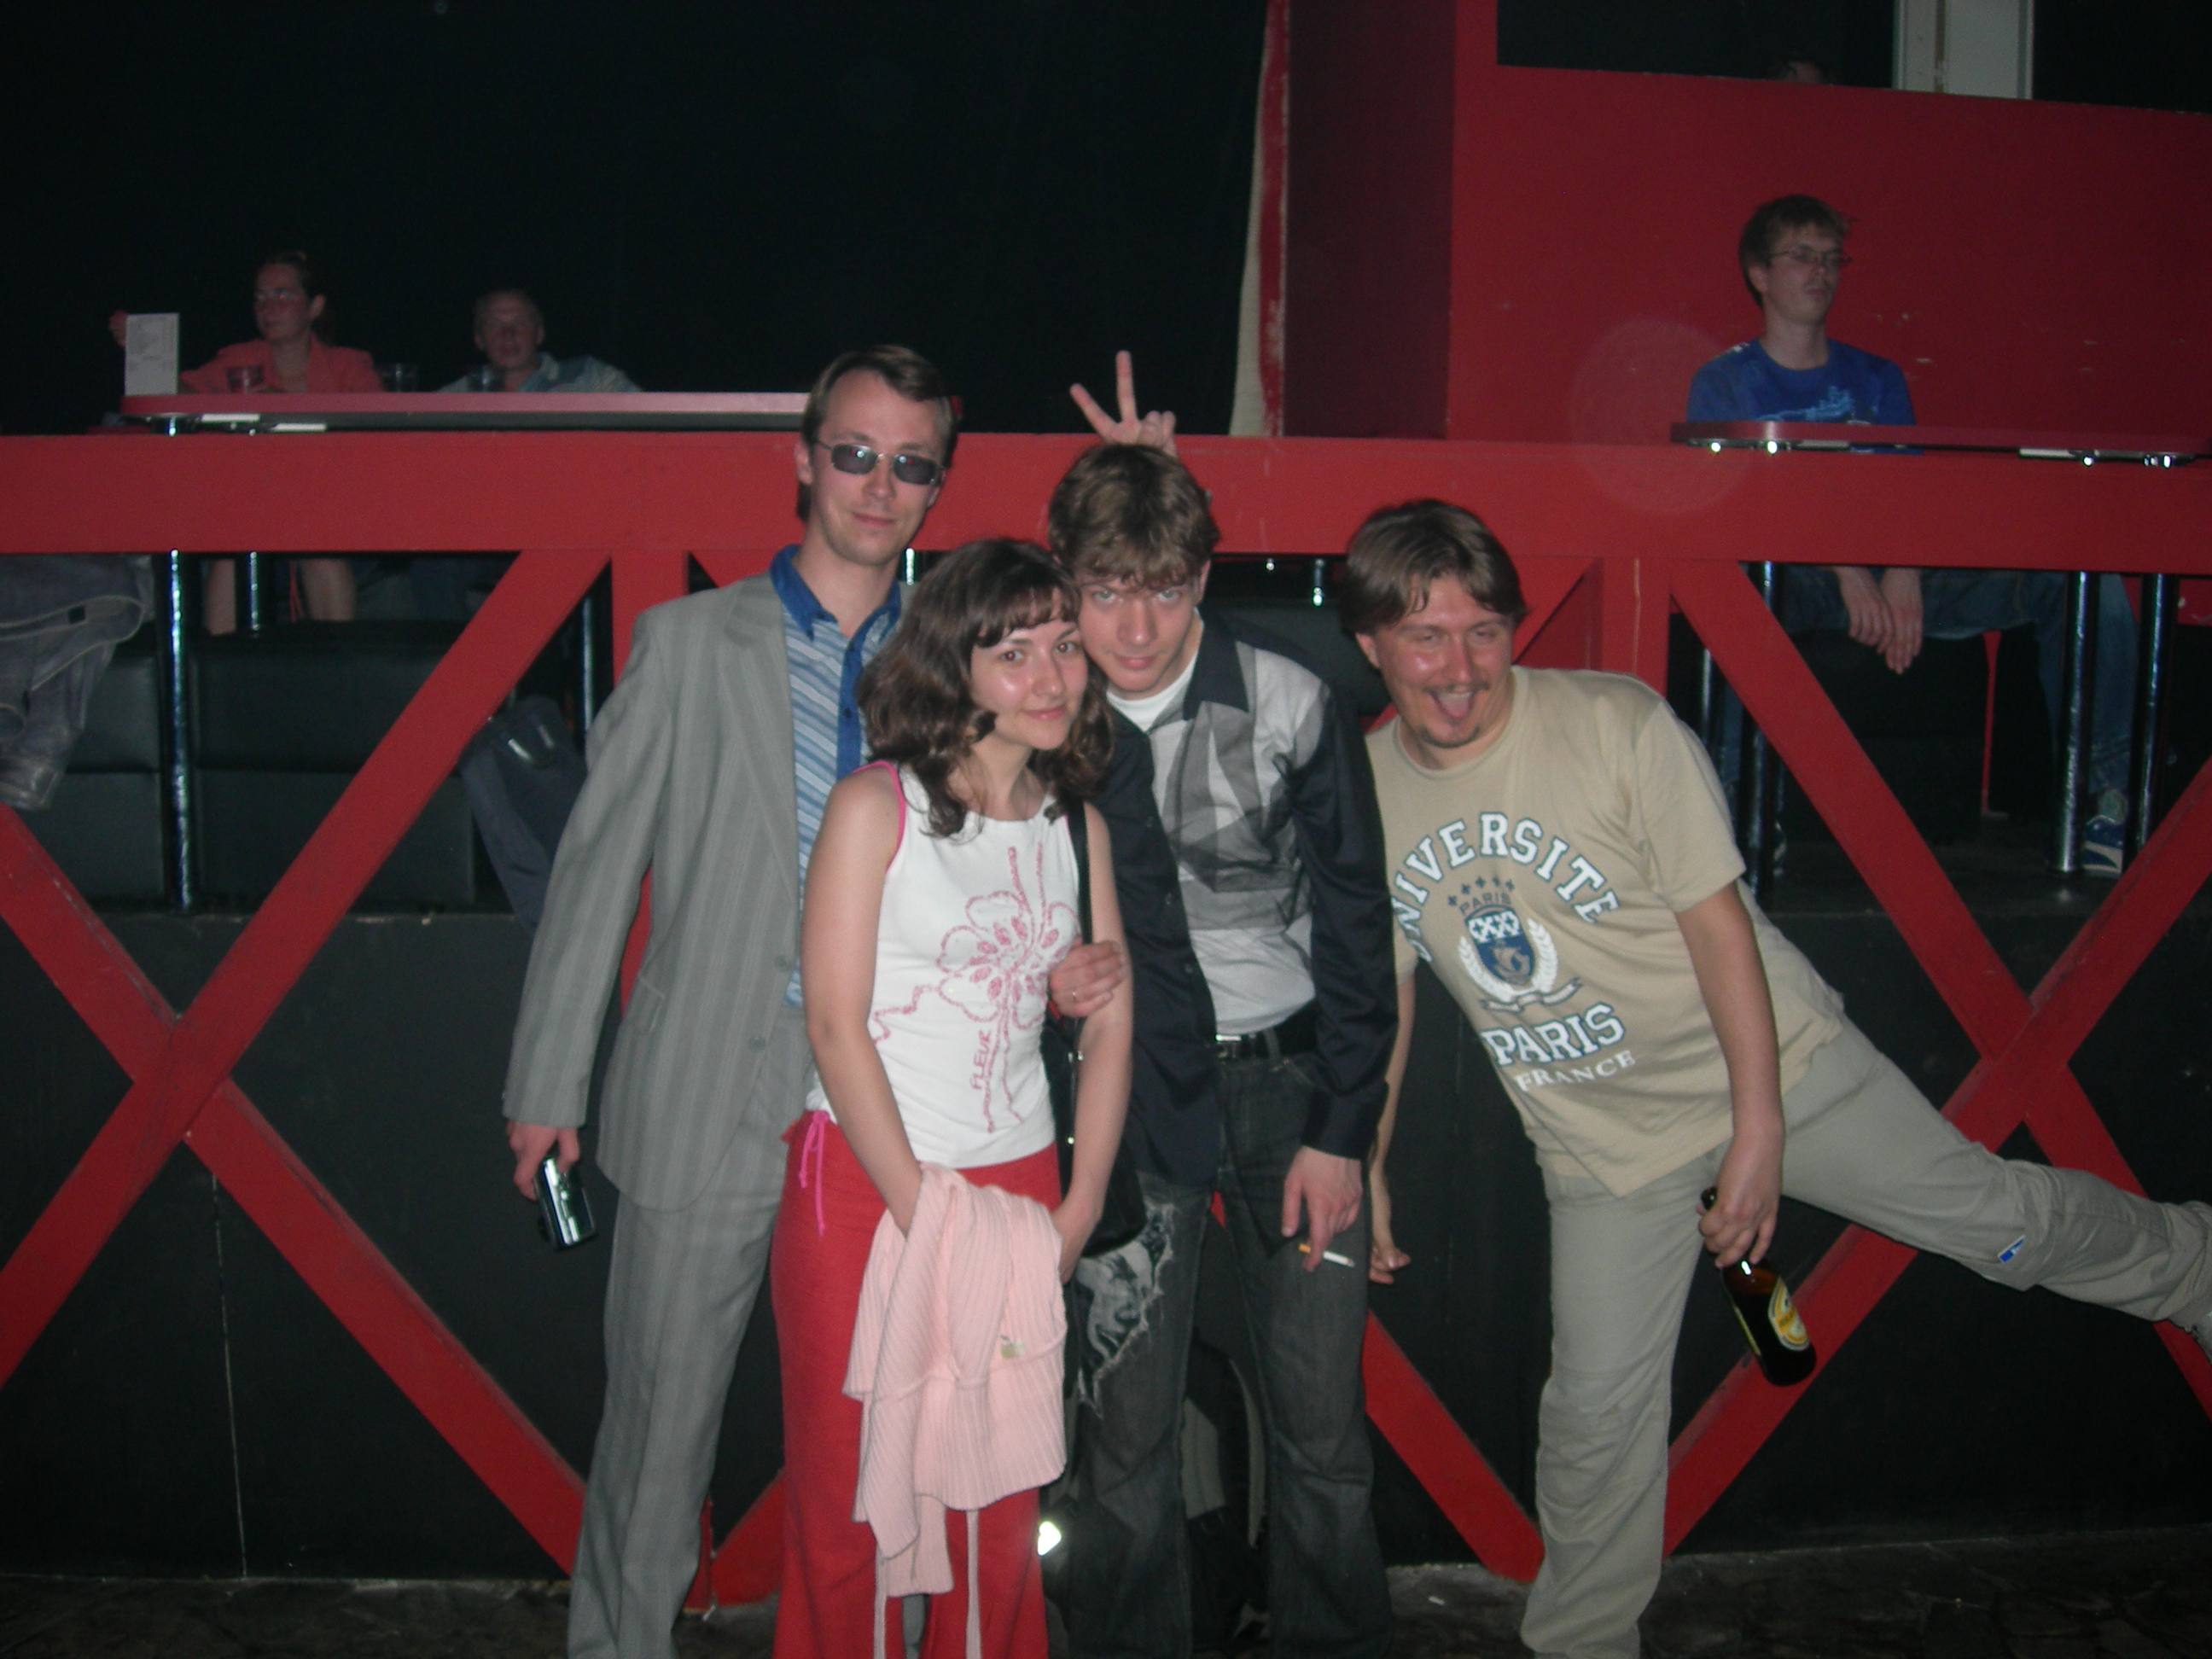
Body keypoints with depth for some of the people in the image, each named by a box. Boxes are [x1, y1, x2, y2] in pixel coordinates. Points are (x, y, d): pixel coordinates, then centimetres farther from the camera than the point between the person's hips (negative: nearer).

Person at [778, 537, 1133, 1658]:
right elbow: (835, 1025, -11)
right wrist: (927, 1220, -12)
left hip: (1019, 1184, 4)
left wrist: (1076, 1214, -1)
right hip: (864, 1186, -4)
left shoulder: (1077, 824, 9)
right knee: (847, 1506, 6)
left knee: (1003, 1512, 8)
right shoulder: (875, 807, -6)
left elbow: (1108, 1029, 9)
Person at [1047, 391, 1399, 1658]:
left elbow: (1354, 923, -4)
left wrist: (1343, 1128, -4)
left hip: (1290, 1080, 0)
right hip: (1129, 1089, 1)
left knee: (1324, 1422, 6)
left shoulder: (1291, 704, -10)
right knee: (1128, 1423, 4)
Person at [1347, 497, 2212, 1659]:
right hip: (1601, 1142, 2)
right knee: (1596, 1405, 6)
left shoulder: (1616, 726, -20)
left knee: (2006, 1220, 6)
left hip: (1773, 1067, -2)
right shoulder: (1365, 793, -8)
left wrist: (1760, 1131, -15)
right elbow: (1385, 995, 4)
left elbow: (1718, 921, -15)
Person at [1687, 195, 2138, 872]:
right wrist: (1845, 570, -19)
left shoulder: (1877, 378, 24)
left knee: (2086, 581, -15)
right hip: (1795, 579, -4)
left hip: (1897, 577, 4)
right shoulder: (1724, 383, 12)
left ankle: (2107, 797, -18)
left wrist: (1906, 571, -14)